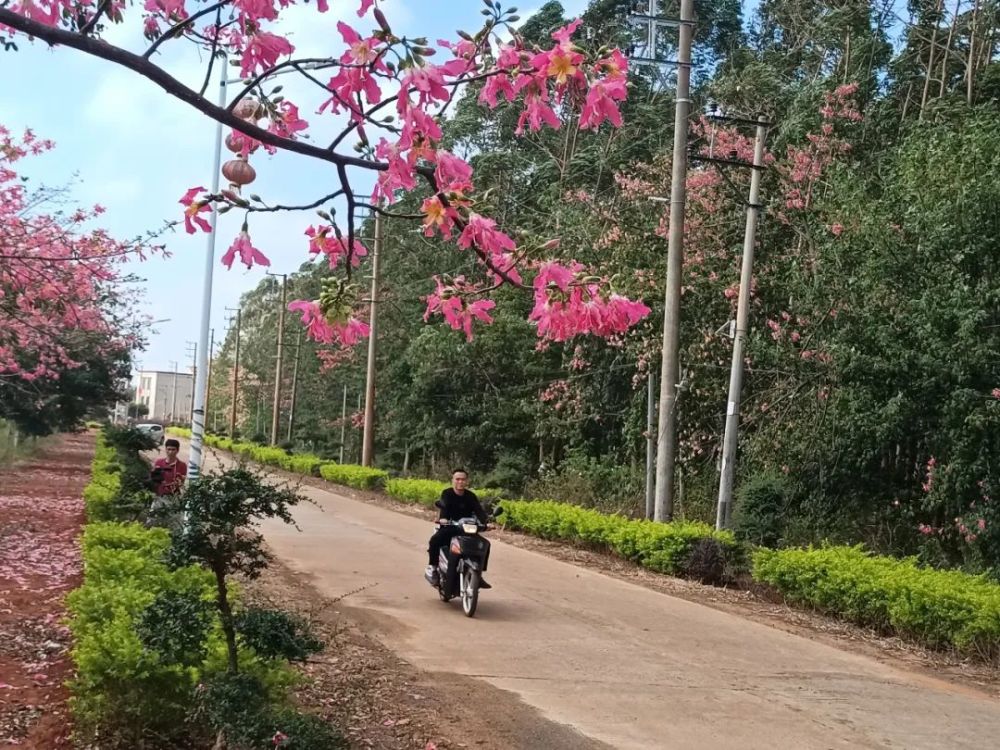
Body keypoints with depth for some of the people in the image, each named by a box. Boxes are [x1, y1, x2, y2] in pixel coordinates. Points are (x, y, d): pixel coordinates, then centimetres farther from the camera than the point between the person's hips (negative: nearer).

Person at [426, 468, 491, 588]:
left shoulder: (471, 496, 6)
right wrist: (443, 518, -45)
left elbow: (479, 511, -7)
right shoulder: (447, 493, -4)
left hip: (467, 528, 3)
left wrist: (485, 522, -28)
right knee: (435, 540, -32)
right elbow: (443, 506, -23)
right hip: (449, 527, -3)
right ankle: (432, 566, -8)